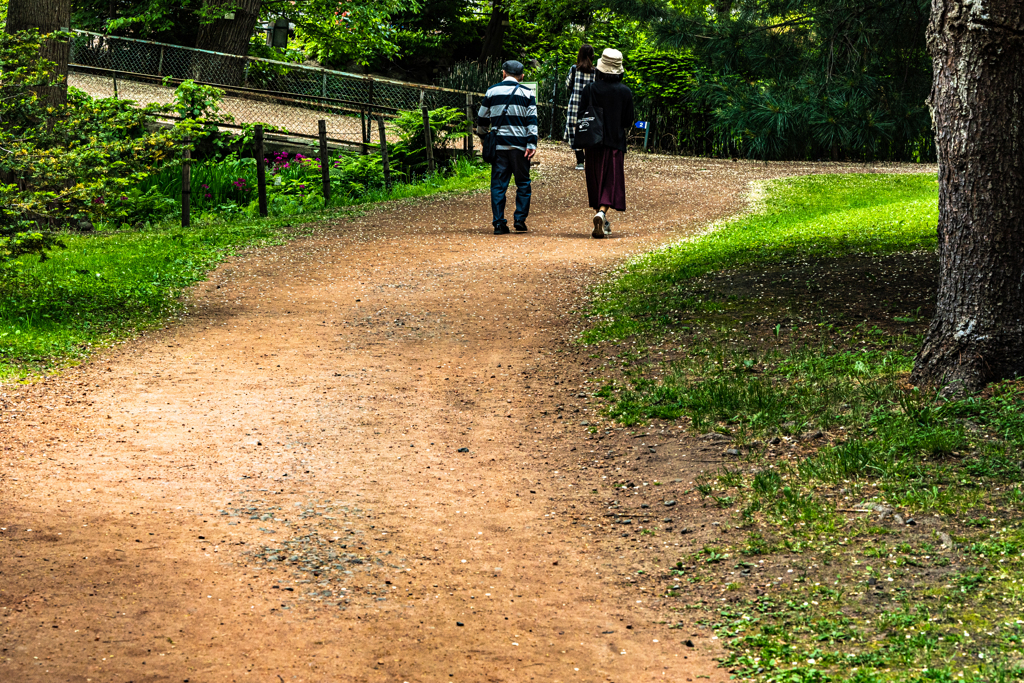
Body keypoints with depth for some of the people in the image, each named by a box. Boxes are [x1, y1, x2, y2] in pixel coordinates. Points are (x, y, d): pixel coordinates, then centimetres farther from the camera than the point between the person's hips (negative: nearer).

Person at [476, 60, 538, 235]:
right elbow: (532, 120, -4)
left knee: (498, 184, 4)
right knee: (523, 183, 10)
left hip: (498, 144, 1)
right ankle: (520, 219, 3)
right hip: (519, 145, -1)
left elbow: (482, 118, 13)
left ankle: (499, 223, -1)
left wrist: (483, 137, 28)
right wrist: (532, 144, -6)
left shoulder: (492, 91, 7)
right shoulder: (527, 93, 3)